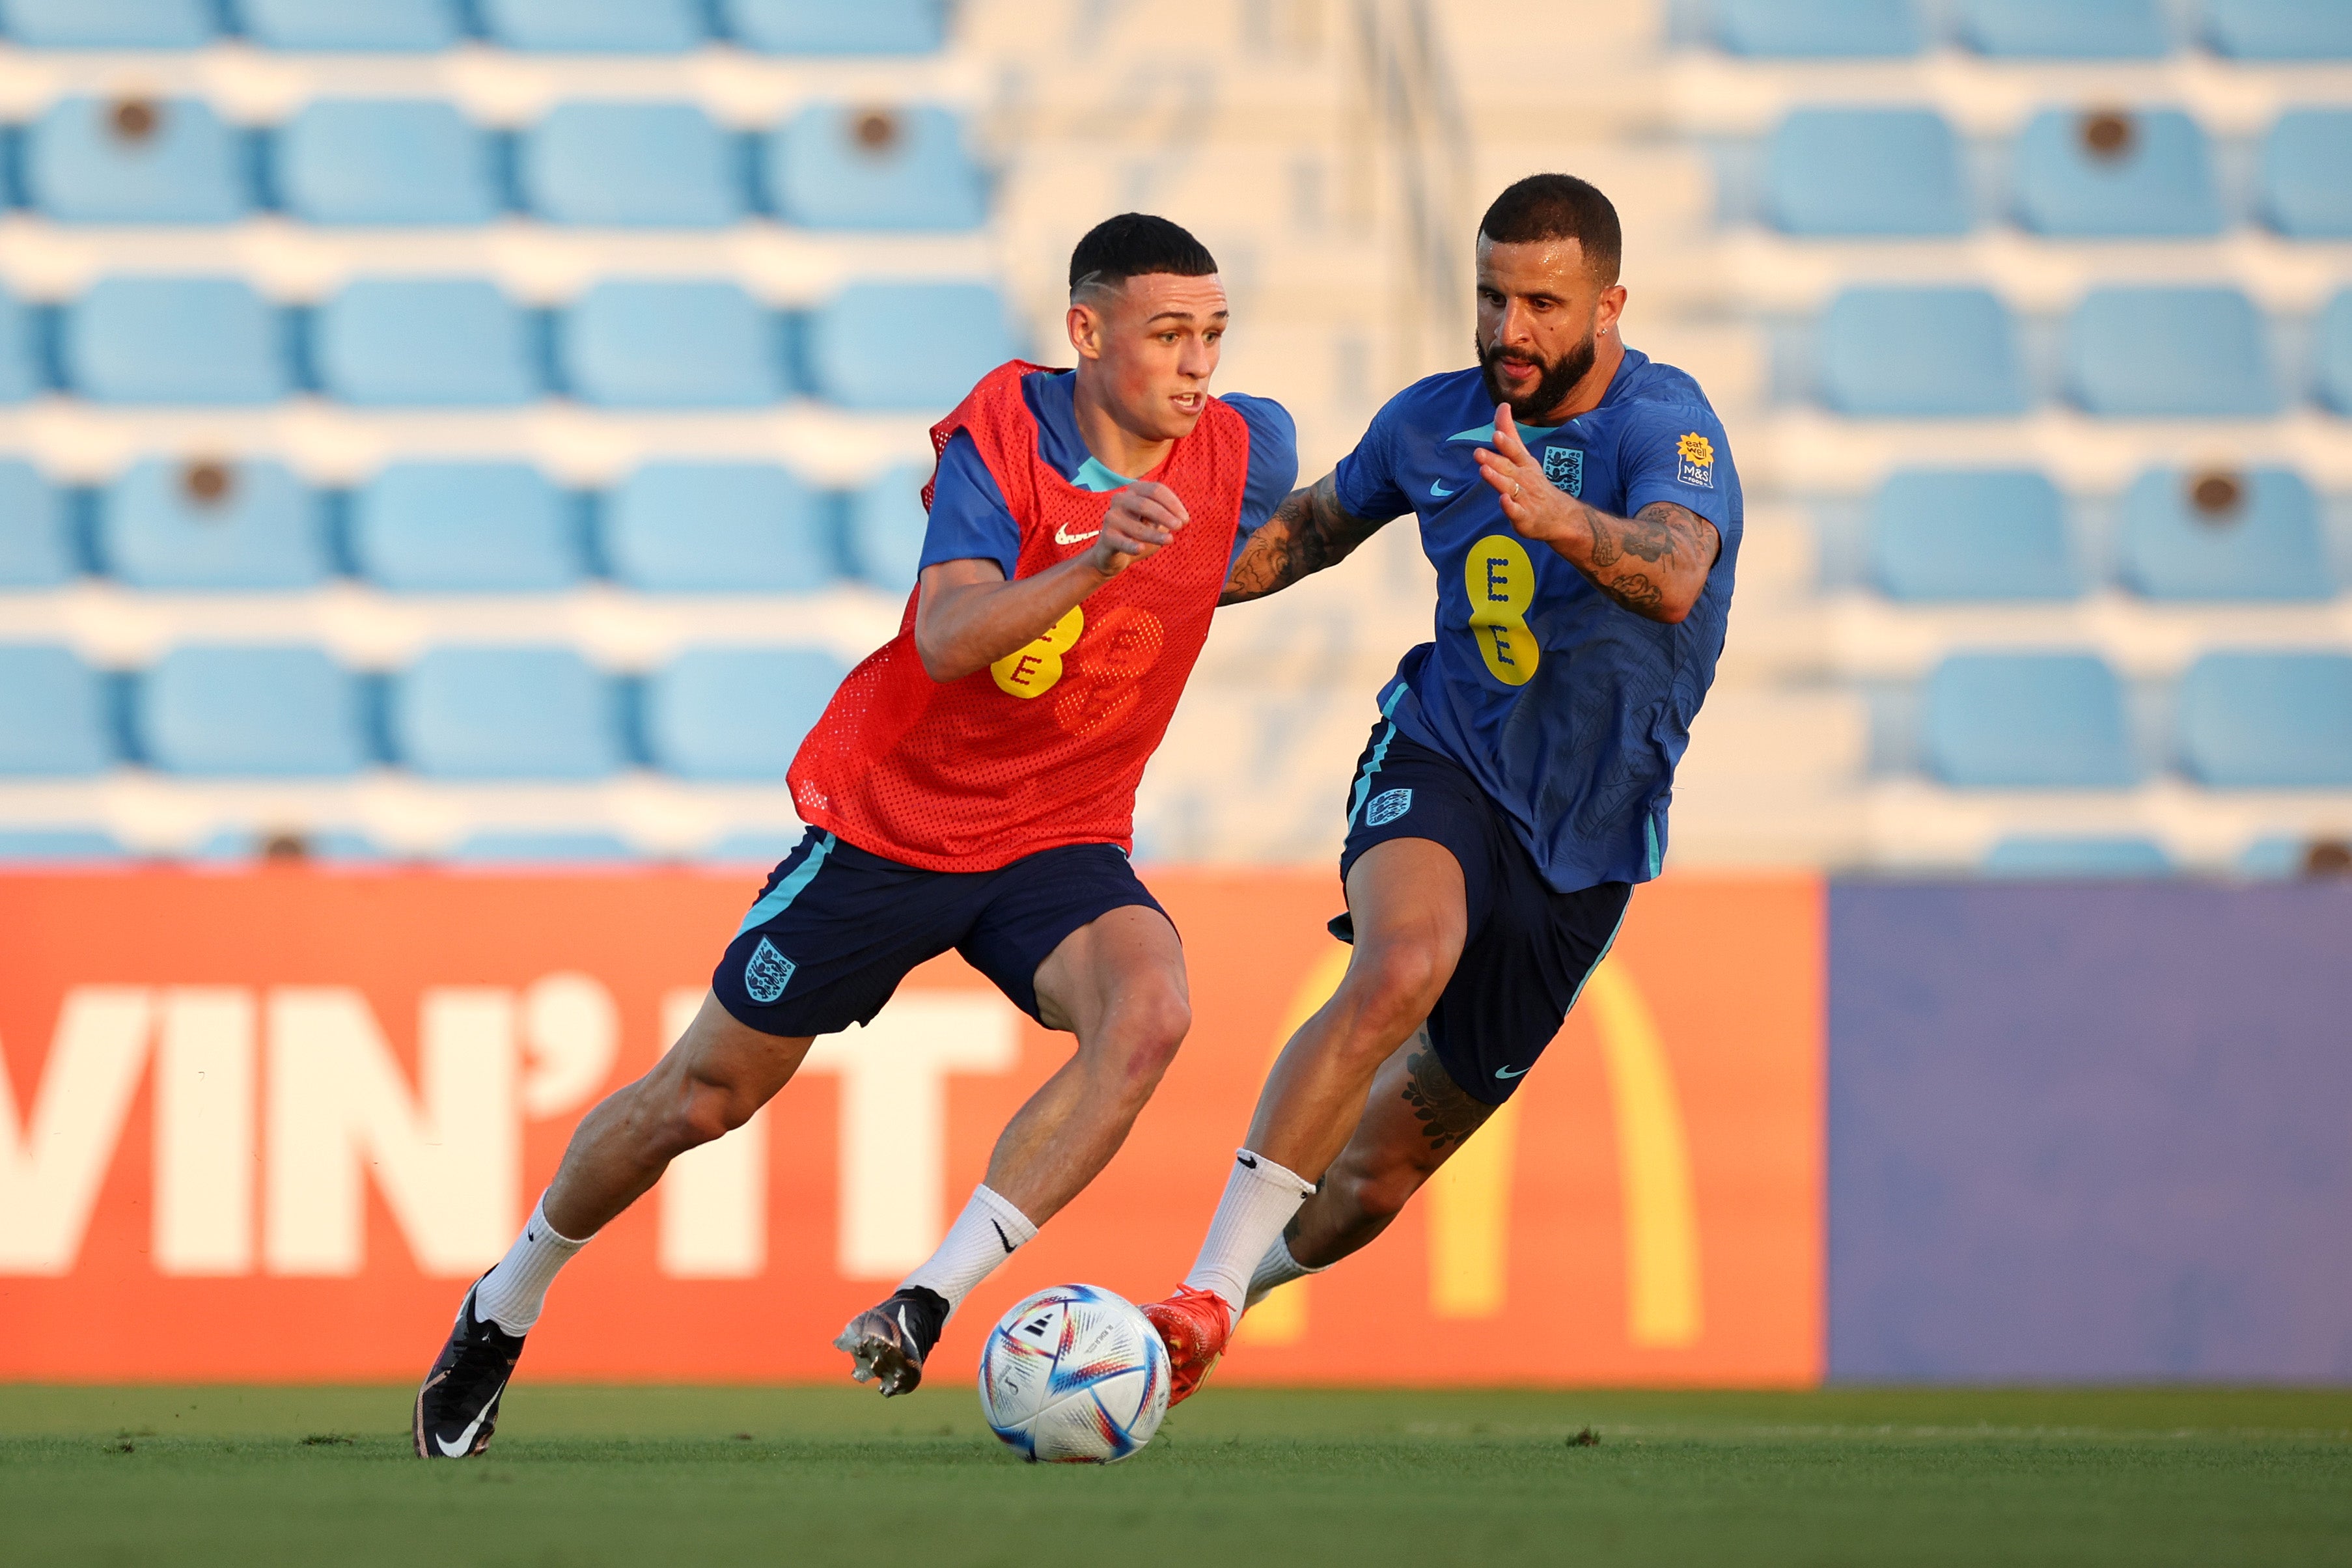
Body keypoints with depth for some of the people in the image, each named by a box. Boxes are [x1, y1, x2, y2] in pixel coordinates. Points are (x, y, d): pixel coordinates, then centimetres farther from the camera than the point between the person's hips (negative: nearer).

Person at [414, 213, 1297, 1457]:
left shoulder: (1249, 453, -6)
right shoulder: (997, 438, -19)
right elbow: (948, 639, -35)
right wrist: (1095, 565, -47)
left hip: (1059, 842, 3)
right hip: (890, 824, -3)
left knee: (1150, 1009, -31)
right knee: (703, 1096, 5)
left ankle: (929, 1305, -27)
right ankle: (502, 1313, 31)